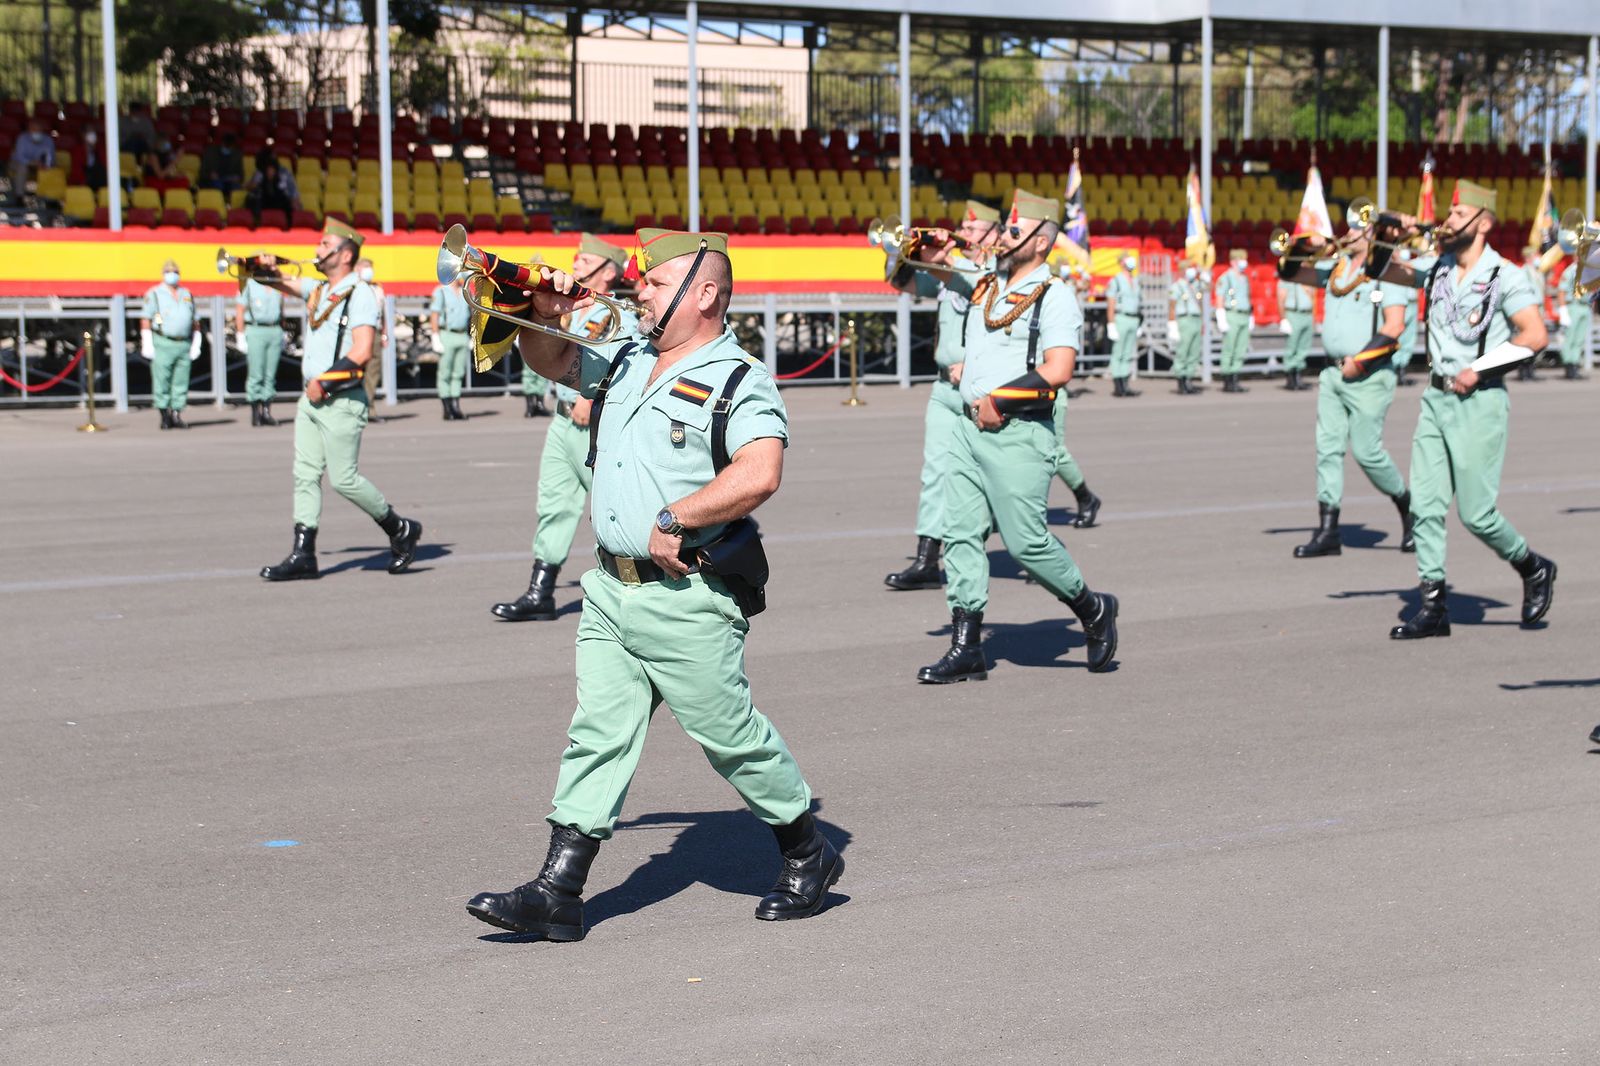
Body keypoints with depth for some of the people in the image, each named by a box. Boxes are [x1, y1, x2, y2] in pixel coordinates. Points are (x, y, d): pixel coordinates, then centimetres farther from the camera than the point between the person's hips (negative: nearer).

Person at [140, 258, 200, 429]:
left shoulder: (187, 295, 17)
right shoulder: (154, 294, 3)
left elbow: (195, 322, 19)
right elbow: (146, 320, -2)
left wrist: (196, 344, 11)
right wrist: (147, 344, -10)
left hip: (184, 345, 4)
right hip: (163, 344, -4)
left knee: (181, 383, 2)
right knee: (162, 383, -4)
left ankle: (176, 415, 6)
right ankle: (165, 417, 1)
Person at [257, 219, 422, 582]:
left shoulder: (360, 295, -10)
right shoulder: (318, 290, 15)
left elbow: (363, 352, -18)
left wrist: (323, 382, -15)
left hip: (341, 401, -8)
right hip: (312, 399, 8)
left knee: (343, 479, -6)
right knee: (305, 474, 3)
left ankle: (401, 530, 11)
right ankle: (303, 555, 4)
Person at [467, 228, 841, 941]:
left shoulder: (740, 381, -10)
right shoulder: (625, 362, 13)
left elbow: (758, 476, -25)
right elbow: (549, 361, 28)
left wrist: (672, 520, -21)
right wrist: (545, 315, 6)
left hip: (689, 597, -7)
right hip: (612, 589, 7)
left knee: (729, 733, 3)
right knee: (597, 732, 5)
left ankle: (809, 856, 23)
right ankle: (557, 894, 6)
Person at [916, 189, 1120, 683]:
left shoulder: (1054, 297, -7)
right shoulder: (988, 289, 15)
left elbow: (1058, 370, -18)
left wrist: (999, 400, -15)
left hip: (1019, 434, -7)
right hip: (972, 428, 7)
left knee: (1026, 541, -6)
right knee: (960, 533, 1)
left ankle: (1092, 609, 18)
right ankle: (966, 648, 4)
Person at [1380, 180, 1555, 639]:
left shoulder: (1505, 276, -8)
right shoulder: (1438, 267, 10)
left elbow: (1535, 335, -14)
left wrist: (1479, 369, -16)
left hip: (1479, 401, -6)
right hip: (1437, 396, 6)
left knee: (1476, 513, -5)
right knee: (1424, 505, 0)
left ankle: (1534, 568, 21)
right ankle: (1433, 607, 5)